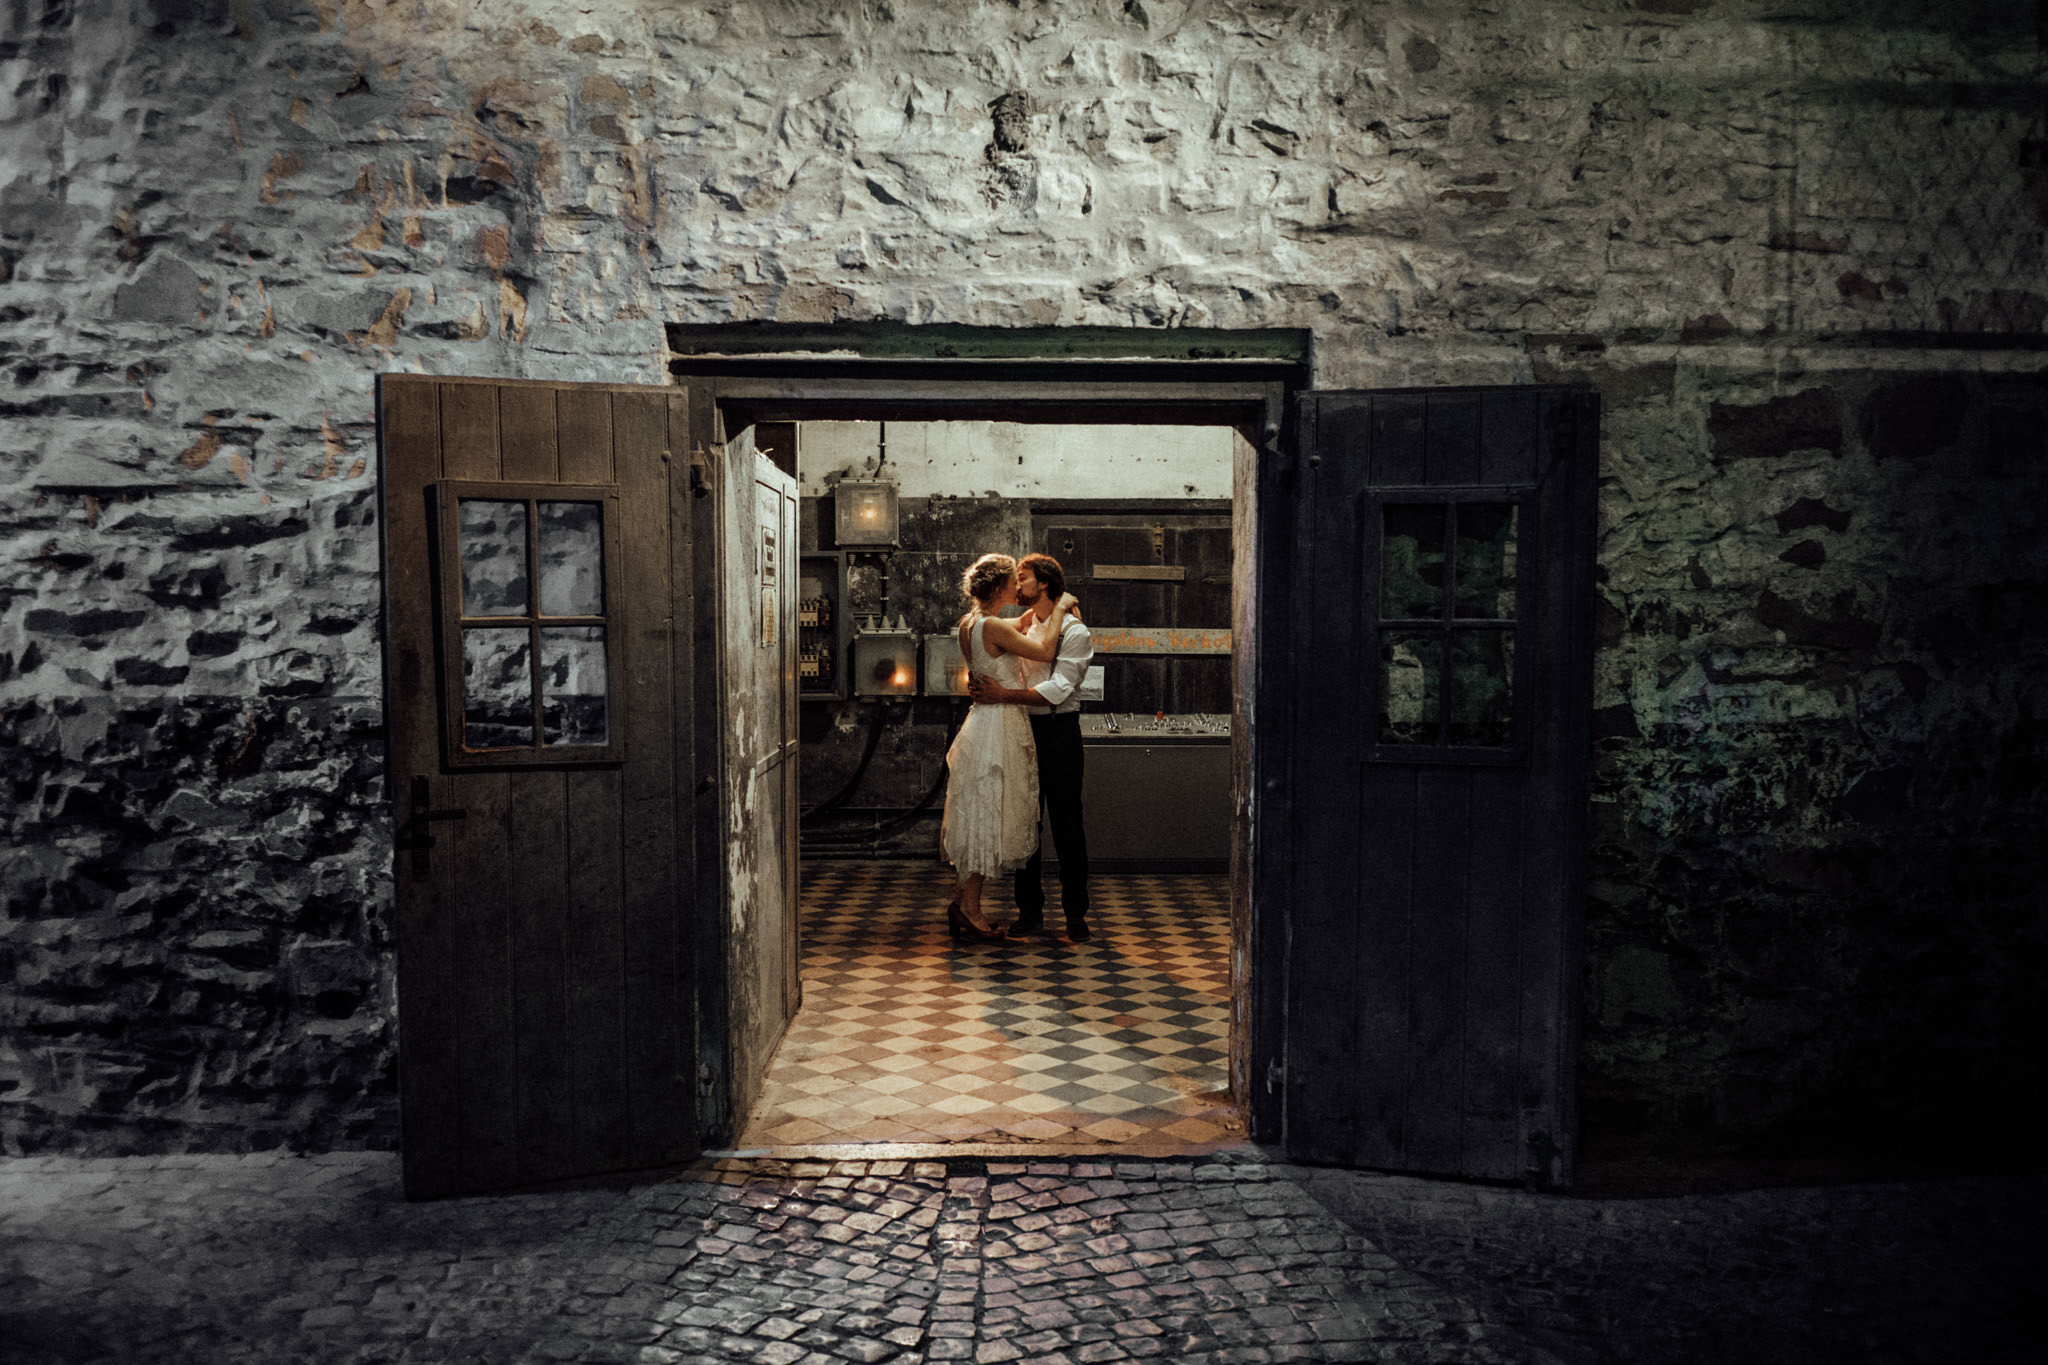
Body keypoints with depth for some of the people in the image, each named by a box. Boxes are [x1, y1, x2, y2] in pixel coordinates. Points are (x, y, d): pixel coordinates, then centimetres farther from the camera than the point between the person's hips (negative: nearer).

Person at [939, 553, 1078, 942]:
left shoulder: (969, 623, 9)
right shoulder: (991, 627, -19)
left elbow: (1012, 632, 29)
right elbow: (1044, 652, -18)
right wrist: (1058, 610, -6)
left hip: (985, 719, 10)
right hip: (997, 725, -10)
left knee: (983, 817, 14)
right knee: (988, 814, -2)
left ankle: (963, 902, 19)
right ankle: (969, 907, 4)